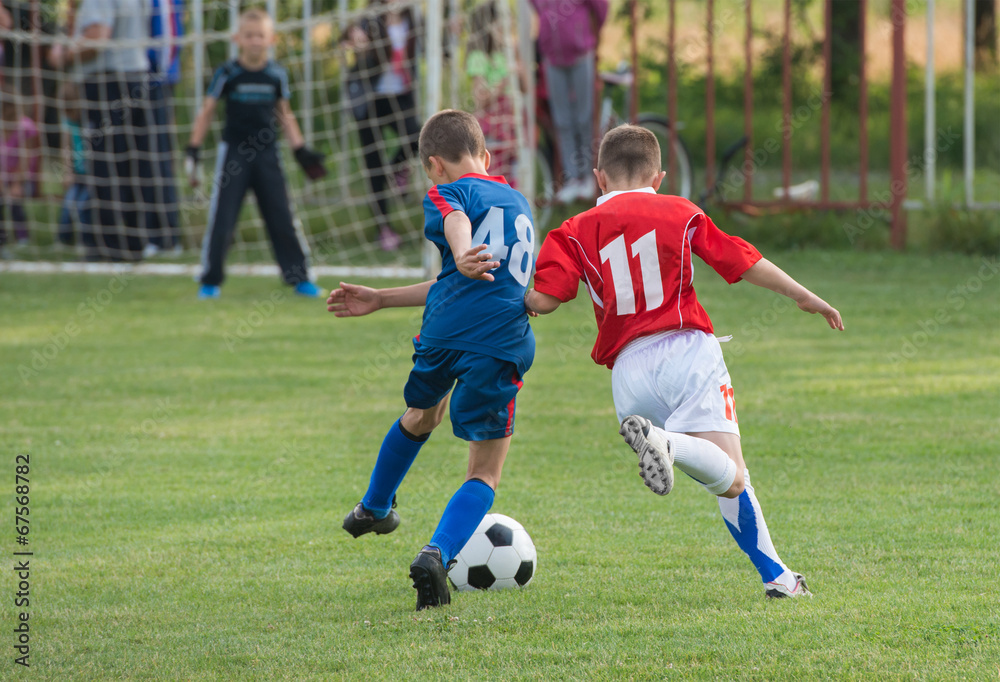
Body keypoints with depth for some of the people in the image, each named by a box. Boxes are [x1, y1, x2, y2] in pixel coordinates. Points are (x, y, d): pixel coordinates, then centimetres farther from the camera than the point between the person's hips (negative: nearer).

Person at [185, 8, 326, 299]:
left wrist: (300, 150, 12)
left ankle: (299, 278, 11)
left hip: (267, 154, 2)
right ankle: (210, 281, 6)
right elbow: (207, 111, 1)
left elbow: (284, 114, 15)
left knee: (281, 218, 4)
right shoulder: (227, 74, -5)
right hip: (233, 152, -2)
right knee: (221, 218, -3)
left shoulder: (276, 75, 2)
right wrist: (193, 150, -2)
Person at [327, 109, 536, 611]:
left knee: (421, 416, 30)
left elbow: (455, 221, -19)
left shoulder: (448, 193, 9)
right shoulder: (518, 202, 28)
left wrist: (463, 259, -41)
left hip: (446, 330, -2)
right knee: (485, 473, 6)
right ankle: (437, 555, -18)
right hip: (504, 343, 2)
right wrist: (379, 300, 33)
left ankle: (374, 509, 54)